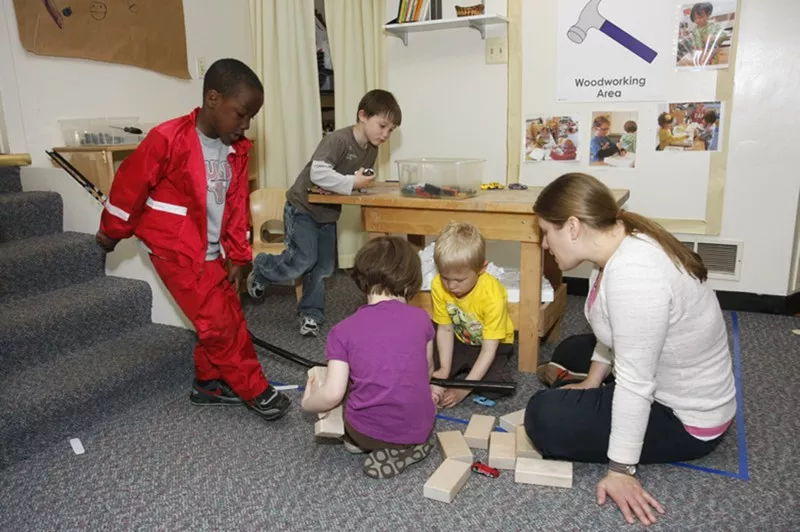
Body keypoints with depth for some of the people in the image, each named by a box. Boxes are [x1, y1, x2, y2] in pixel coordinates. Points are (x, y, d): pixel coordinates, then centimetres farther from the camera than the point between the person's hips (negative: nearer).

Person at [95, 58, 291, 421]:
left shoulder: (236, 148, 0)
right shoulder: (168, 139, -21)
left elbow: (236, 205, 6)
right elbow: (129, 186, -10)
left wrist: (236, 255, 6)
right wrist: (112, 233, 2)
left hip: (213, 252, 7)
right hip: (178, 252, -7)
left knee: (227, 319, 12)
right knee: (220, 324, -4)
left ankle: (209, 384, 30)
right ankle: (255, 391, 9)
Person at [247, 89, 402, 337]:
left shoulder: (371, 150, 0)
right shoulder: (337, 139, -26)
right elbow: (318, 173, -39)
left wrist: (365, 181, -10)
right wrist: (352, 182, -36)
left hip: (328, 213, 8)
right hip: (302, 207, -8)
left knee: (323, 267, 8)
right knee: (304, 261, -12)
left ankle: (311, 314, 23)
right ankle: (260, 270, 15)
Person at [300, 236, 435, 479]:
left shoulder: (344, 330, -10)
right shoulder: (421, 318, -5)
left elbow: (333, 394, -12)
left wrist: (307, 403, 9)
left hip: (367, 431, 1)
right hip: (419, 428, -1)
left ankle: (362, 441, 11)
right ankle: (406, 447, 8)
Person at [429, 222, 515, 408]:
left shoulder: (493, 295, -33)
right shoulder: (438, 286, -22)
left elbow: (489, 349, -28)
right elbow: (445, 329, -10)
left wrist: (464, 388, -33)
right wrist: (444, 369, -21)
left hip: (493, 344, -3)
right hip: (460, 341, 3)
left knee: (492, 387, -28)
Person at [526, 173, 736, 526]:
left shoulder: (632, 273, -36)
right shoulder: (620, 247, -4)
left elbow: (634, 384, -32)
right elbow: (615, 332, 10)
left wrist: (620, 471, -24)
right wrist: (591, 382, 10)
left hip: (685, 419, -10)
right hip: (663, 382, 10)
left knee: (544, 416, -17)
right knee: (568, 353, 23)